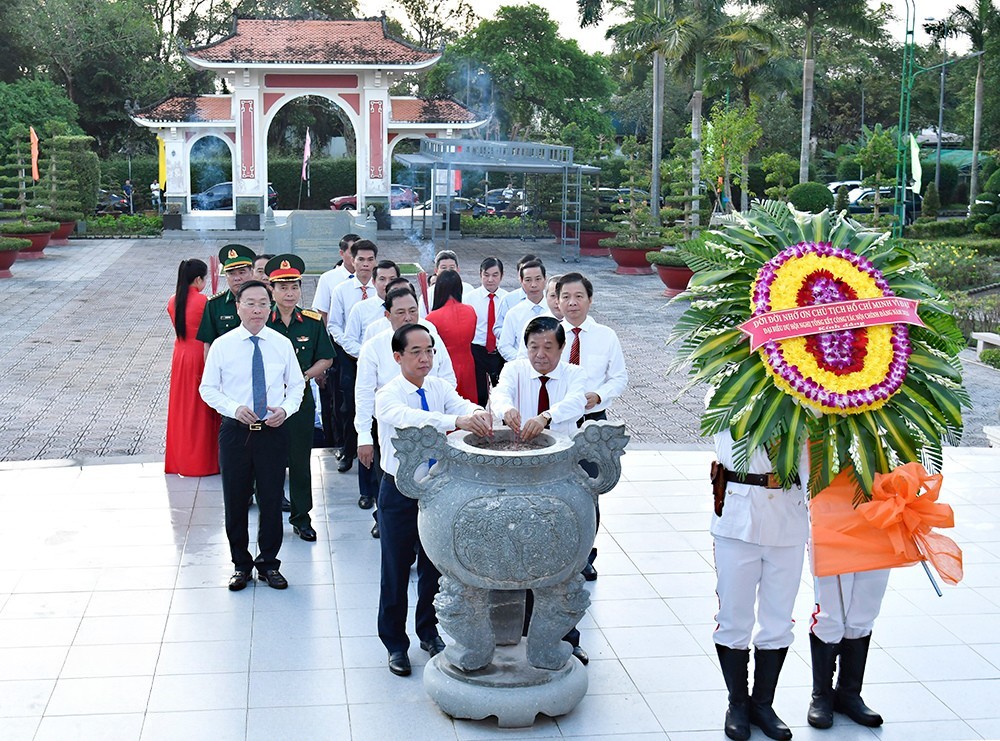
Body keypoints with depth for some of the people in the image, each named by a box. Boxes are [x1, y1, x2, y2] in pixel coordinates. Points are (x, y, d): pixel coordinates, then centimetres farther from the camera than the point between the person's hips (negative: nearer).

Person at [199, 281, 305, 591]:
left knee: (272, 500, 8)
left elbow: (297, 385, 9)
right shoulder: (222, 345, -3)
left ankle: (268, 563, 26)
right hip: (235, 430, -1)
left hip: (273, 430, 1)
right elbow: (208, 388, 0)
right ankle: (241, 564, 27)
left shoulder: (282, 344, 1)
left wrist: (285, 409, -11)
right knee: (235, 501, 9)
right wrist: (235, 409, -16)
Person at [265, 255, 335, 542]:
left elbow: (326, 359, 6)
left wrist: (304, 376, -9)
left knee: (301, 458, 5)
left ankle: (301, 517, 16)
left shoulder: (313, 321, 1)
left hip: (301, 398, 1)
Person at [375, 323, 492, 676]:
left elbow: (461, 405, -20)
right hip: (400, 491, -4)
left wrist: (477, 413, -46)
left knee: (434, 565, 17)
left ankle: (428, 632, 37)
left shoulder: (440, 388, -1)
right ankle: (395, 643, 22)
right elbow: (409, 417, -39)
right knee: (396, 569, 5)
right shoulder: (388, 396, -17)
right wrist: (457, 421, -55)